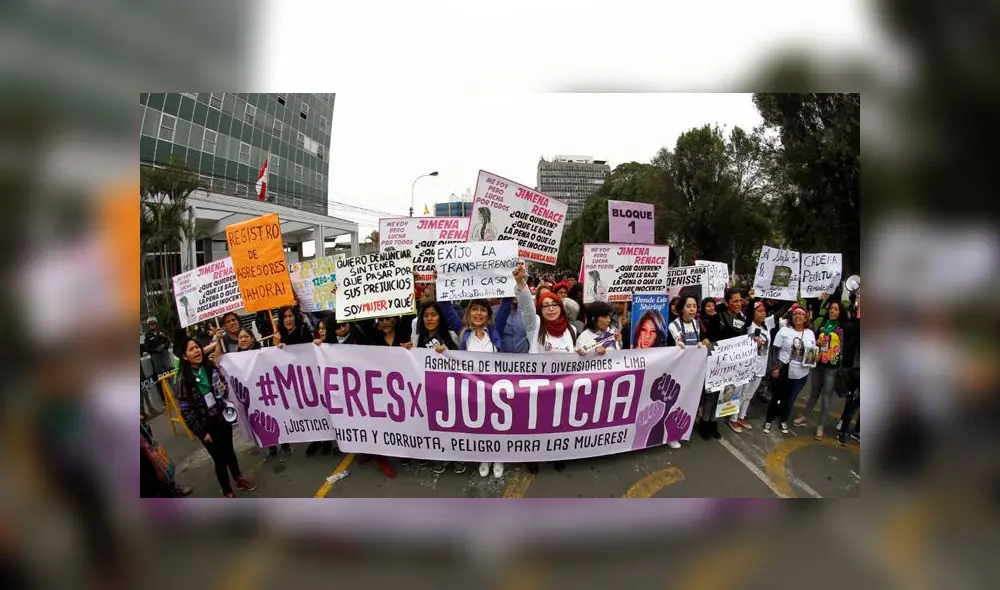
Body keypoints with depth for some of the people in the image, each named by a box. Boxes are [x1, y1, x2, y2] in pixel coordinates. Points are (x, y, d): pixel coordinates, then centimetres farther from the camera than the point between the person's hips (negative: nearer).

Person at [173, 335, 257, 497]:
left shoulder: (211, 368, -1)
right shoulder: (183, 379, -16)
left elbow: (225, 389, 12)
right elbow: (186, 410, -14)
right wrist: (201, 432, -14)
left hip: (223, 418, 4)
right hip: (206, 425, -4)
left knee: (229, 451, 21)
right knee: (220, 459, 6)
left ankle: (239, 480, 42)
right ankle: (228, 492, 27)